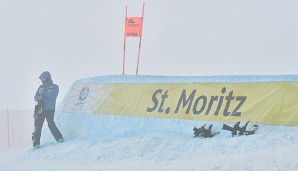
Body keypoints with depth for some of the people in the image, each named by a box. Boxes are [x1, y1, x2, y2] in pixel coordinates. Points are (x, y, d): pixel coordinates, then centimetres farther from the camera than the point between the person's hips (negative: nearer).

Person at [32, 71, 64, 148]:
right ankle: (36, 143, 1)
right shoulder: (41, 87, 18)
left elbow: (53, 96, -12)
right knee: (37, 125, -1)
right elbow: (35, 98, 13)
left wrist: (44, 93, -13)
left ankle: (59, 138, -6)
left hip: (49, 109, -4)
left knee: (50, 123, -17)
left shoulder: (54, 87, 5)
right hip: (40, 109, 4)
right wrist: (38, 98, -10)